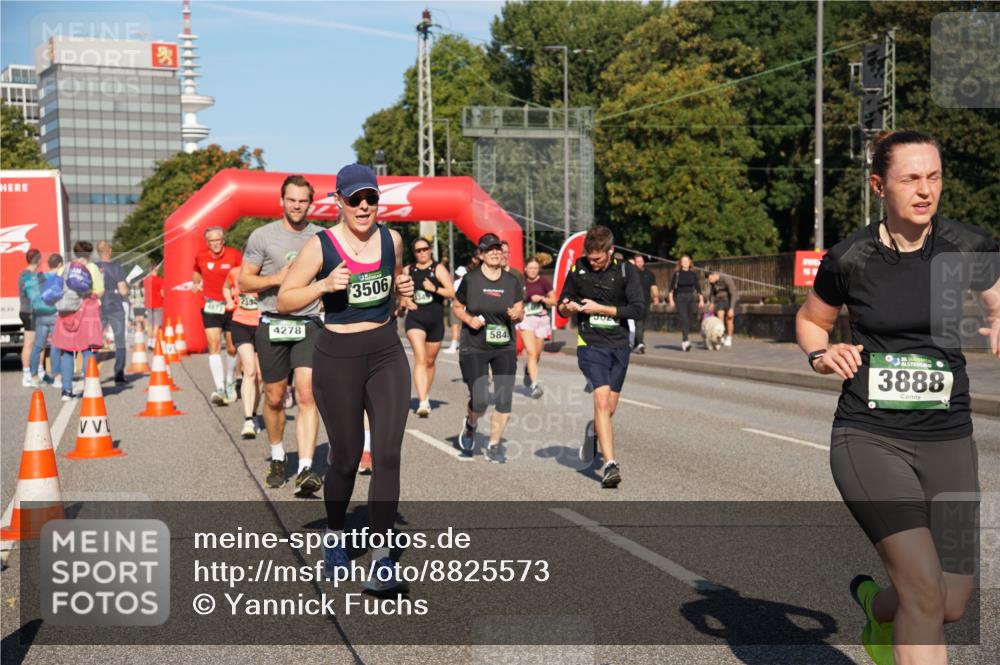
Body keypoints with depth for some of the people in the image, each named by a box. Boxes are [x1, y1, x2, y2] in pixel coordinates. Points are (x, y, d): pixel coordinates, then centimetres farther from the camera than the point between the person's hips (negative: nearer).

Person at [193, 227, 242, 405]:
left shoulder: (234, 255, -7)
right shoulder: (201, 257, 2)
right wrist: (196, 283, 4)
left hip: (231, 307, -1)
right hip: (210, 307, 1)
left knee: (232, 349, 9)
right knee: (214, 347, -11)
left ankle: (230, 384, 31)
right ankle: (220, 389, -15)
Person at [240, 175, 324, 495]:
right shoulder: (262, 236, 1)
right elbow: (244, 282, 2)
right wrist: (277, 278, -13)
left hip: (309, 325, 0)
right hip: (272, 324, 0)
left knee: (306, 395, -14)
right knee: (274, 398, 10)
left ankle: (305, 471, -20)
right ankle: (277, 458, 33)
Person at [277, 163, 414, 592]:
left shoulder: (391, 239, 4)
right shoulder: (320, 246, -8)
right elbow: (284, 300, -6)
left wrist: (404, 288, 0)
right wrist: (324, 285, -21)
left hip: (387, 354, 3)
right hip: (338, 359, -3)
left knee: (387, 455, -7)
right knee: (346, 458, 7)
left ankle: (380, 559, -2)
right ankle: (334, 535, 36)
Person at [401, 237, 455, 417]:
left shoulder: (438, 269, 1)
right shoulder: (407, 271, 7)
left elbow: (452, 293, -6)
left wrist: (434, 288, -20)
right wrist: (404, 300, 2)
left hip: (435, 320, 0)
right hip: (415, 319, 0)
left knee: (430, 361, 13)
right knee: (420, 358, -17)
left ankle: (426, 397, 33)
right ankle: (422, 402, -25)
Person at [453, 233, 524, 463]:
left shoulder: (512, 281, 3)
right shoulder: (470, 280, -4)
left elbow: (520, 312, 9)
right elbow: (456, 307, 7)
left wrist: (517, 314, -14)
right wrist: (469, 319, -12)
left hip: (505, 349, 3)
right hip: (474, 349, -3)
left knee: (505, 400, -2)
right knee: (479, 401, -11)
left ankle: (494, 446, 17)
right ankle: (470, 424, 26)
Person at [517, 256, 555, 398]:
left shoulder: (544, 281, -3)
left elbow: (553, 301, 0)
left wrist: (541, 298, -15)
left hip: (542, 319, 1)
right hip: (526, 319, -1)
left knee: (536, 354, 11)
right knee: (531, 352, -15)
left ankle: (528, 373, 42)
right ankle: (534, 384, -19)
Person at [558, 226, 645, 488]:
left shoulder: (626, 270, -3)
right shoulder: (578, 269, 1)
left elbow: (639, 309, -11)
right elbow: (562, 306, 11)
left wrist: (599, 308, -15)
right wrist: (567, 308, -14)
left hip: (619, 345, 2)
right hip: (591, 344, -2)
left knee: (609, 408, 10)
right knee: (602, 400, -19)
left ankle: (593, 431, 45)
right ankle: (610, 465, -20)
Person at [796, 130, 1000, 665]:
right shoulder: (849, 259, -4)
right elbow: (810, 320, 14)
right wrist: (821, 355, -7)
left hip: (947, 439, 3)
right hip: (868, 437, -3)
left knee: (951, 605, 6)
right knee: (924, 587, -17)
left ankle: (875, 602, 39)